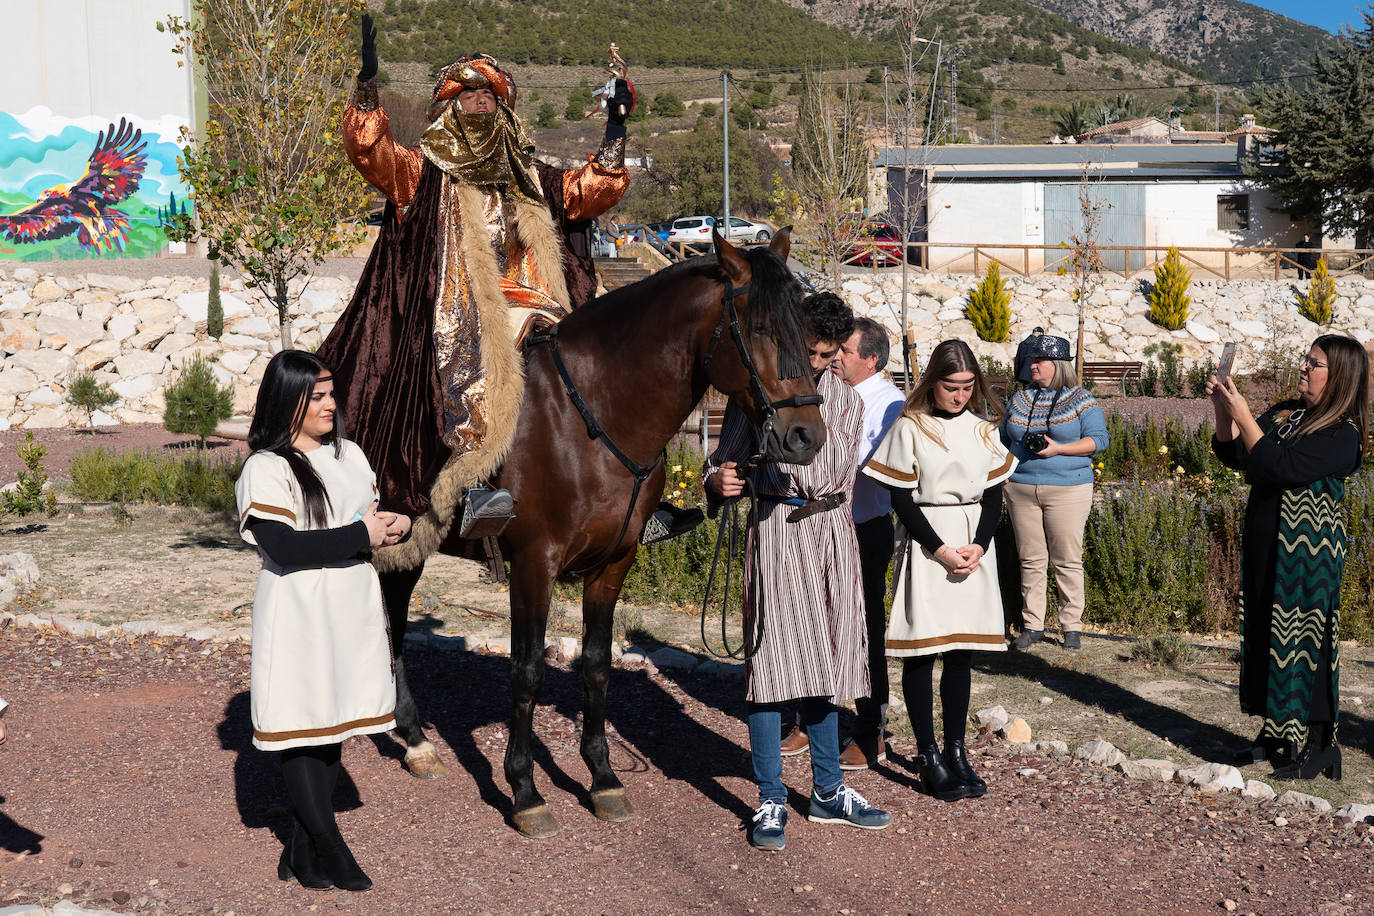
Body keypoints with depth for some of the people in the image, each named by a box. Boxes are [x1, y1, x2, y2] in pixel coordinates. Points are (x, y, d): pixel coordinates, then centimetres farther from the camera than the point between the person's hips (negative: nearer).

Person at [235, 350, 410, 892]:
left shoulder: (349, 454, 12)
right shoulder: (266, 469, -12)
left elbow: (374, 516, 20)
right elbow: (284, 547, -22)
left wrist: (394, 527, -5)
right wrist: (362, 535, -18)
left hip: (352, 611, 8)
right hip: (299, 615, -7)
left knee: (334, 723, 11)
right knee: (304, 724, 0)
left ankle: (304, 849, 21)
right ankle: (324, 846, 9)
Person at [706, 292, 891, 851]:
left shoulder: (848, 401, 14)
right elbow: (726, 457, 3)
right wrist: (719, 481, -18)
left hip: (831, 532, 4)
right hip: (775, 529, -4)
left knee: (824, 659, 10)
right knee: (772, 658, -7)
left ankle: (828, 793, 21)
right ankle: (771, 801, -1)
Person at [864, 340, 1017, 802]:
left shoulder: (983, 429, 8)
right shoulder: (910, 428, -4)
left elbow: (994, 497, 8)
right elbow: (902, 500, -7)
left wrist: (978, 547, -8)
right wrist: (941, 550, -13)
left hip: (974, 546, 4)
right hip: (926, 544, -4)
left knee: (962, 650, 7)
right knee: (921, 650, -2)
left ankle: (956, 751, 14)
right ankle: (929, 757, 4)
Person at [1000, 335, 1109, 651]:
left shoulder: (1081, 400, 2)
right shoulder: (1019, 399, 15)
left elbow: (1097, 439, -5)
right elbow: (1004, 438, 23)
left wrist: (1058, 449, -16)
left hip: (1067, 489, -4)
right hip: (1021, 488, 4)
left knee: (1067, 560, -2)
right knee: (1031, 559, 5)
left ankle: (1072, 627, 6)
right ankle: (1032, 625, 12)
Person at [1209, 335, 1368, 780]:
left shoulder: (1342, 433, -13)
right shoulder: (1285, 413, 9)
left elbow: (1281, 467, -24)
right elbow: (1233, 456, 12)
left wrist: (1241, 414, -20)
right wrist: (1223, 410, -3)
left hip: (1308, 550, -8)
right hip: (1265, 542, 8)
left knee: (1304, 637, -5)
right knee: (1266, 632, 12)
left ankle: (1318, 744, 2)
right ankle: (1277, 733, 22)